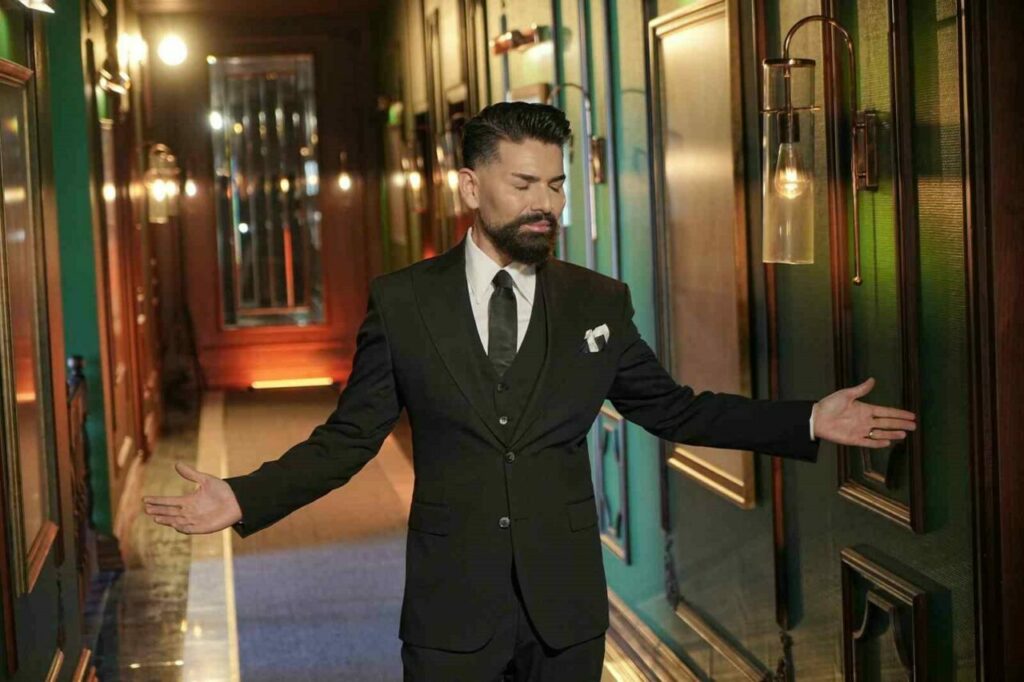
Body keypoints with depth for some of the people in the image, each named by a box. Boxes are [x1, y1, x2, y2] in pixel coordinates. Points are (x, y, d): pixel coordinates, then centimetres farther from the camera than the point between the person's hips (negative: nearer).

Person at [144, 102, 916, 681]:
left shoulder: (599, 301, 3)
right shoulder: (402, 302, -1)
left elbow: (671, 408, 10)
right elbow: (350, 435, 1)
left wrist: (807, 422, 5)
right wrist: (244, 499, -10)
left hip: (567, 604, 2)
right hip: (452, 609, -1)